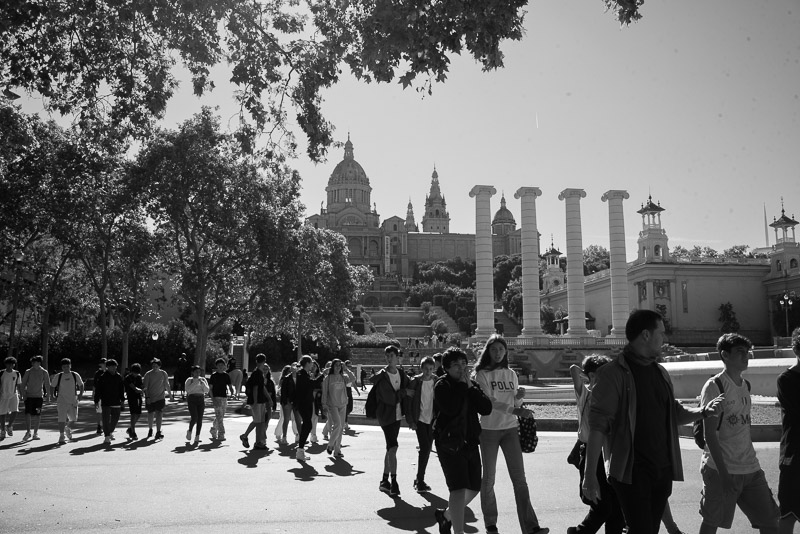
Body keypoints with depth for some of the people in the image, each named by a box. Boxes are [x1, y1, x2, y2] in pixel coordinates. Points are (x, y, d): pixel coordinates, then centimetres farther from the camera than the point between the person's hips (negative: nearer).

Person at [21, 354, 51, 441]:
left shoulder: (44, 372, 2)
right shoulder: (28, 372, 2)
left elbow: (47, 385, 7)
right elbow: (23, 384, 3)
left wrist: (48, 395, 4)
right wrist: (24, 395, -6)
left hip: (39, 396, 0)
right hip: (29, 396, 0)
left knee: (37, 415, 2)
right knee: (28, 414, -11)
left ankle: (35, 433, 12)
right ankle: (28, 432, 0)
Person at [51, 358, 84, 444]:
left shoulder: (75, 375, 3)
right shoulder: (58, 376, -1)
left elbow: (81, 385, 13)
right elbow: (52, 387, 9)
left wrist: (80, 396, 4)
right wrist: (54, 396, 1)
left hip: (73, 401, 2)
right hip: (62, 401, -2)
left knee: (73, 419, 5)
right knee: (62, 419, -10)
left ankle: (68, 429, 37)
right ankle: (61, 437, 0)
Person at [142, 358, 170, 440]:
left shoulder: (163, 374, 0)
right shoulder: (148, 374, -5)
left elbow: (166, 385, 12)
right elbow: (145, 387, -5)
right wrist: (147, 397, -12)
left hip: (160, 397, 0)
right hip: (150, 398, 0)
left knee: (159, 414, -11)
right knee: (150, 414, 11)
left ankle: (158, 432, -12)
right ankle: (150, 429, 34)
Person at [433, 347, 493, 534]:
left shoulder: (472, 385, 11)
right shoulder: (442, 386, -7)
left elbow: (487, 408, -2)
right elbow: (451, 408, -25)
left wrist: (470, 387, -10)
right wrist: (461, 385, -17)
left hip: (471, 443, 7)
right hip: (449, 443, -7)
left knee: (474, 488, 16)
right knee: (459, 488, -17)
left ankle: (446, 515, 38)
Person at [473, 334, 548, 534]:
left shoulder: (511, 375, 11)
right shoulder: (482, 374, -3)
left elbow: (516, 405, 14)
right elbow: (488, 402, -16)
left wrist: (520, 398, -8)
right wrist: (515, 410, -26)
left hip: (511, 429, 3)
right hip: (489, 429, -3)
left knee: (519, 478, -3)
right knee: (488, 478, 4)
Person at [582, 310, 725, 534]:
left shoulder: (660, 372, 12)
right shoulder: (614, 373, -11)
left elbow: (674, 413, 22)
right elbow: (598, 426, -15)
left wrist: (702, 411, 2)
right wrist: (590, 474, -18)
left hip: (663, 469, 7)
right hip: (631, 471, -7)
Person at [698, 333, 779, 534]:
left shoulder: (746, 385, 10)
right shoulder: (715, 386, -12)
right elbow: (709, 434, -15)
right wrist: (723, 473, -18)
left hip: (751, 468, 7)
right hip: (722, 470, -7)